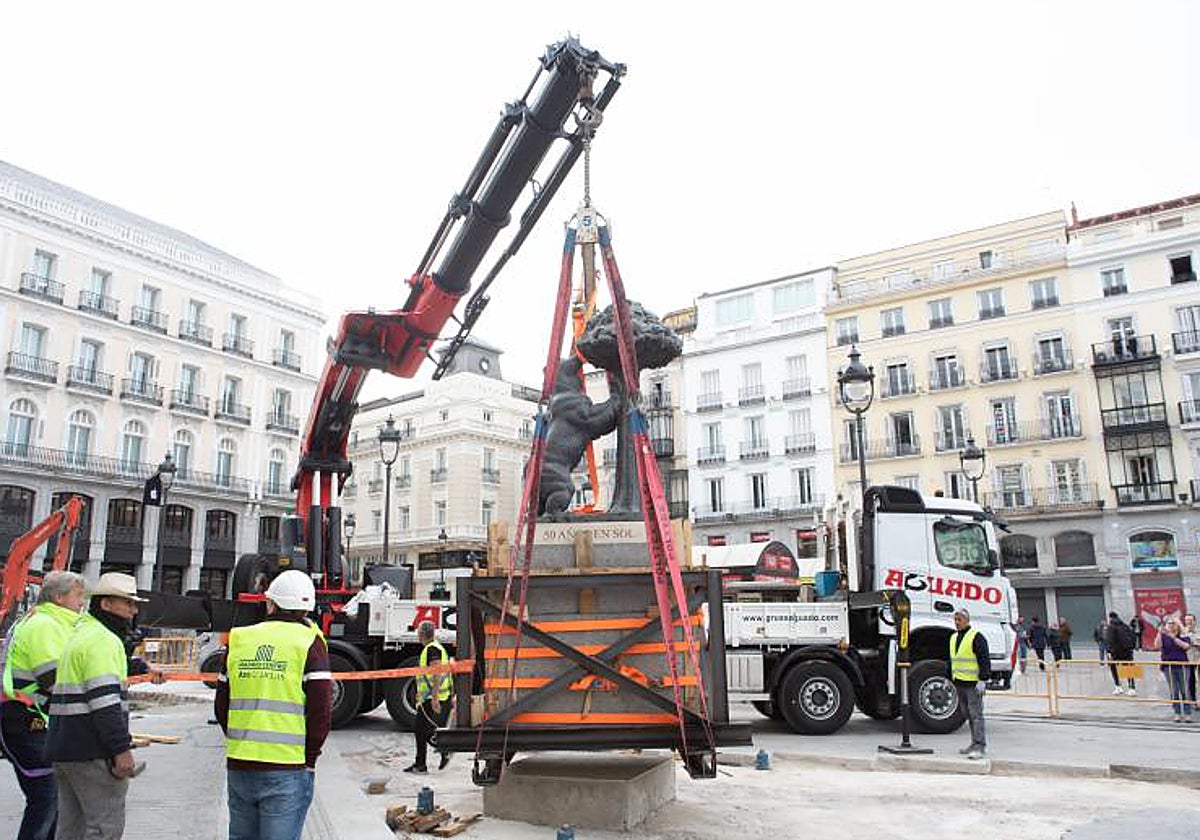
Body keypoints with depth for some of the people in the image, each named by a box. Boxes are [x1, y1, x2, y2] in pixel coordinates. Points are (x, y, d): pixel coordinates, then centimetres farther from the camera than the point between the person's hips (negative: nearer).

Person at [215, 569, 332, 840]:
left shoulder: (240, 639, 6)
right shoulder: (309, 642, -7)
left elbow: (221, 706, 11)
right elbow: (321, 711, -12)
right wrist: (309, 759, 1)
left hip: (238, 766, 4)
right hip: (287, 770, -4)